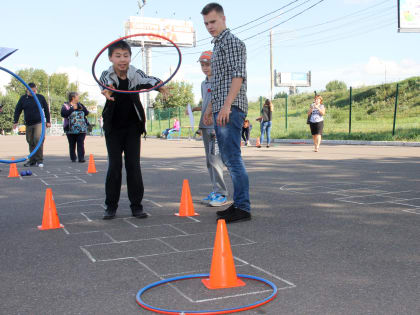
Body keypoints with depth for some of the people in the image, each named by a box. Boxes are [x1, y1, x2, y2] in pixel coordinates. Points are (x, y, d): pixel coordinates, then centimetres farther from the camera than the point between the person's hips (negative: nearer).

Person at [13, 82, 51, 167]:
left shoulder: (41, 97, 2)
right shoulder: (23, 98, 4)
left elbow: (46, 109, 11)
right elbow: (17, 110, 9)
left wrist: (48, 121, 10)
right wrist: (15, 122, 4)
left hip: (39, 123, -3)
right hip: (28, 124, 3)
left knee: (38, 139, -19)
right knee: (31, 142, 9)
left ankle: (40, 160, -12)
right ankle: (32, 160, 20)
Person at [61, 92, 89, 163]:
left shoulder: (80, 105, 16)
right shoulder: (66, 105, 3)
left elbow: (87, 113, 9)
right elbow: (63, 114, -15)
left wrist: (81, 107, -7)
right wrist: (72, 108, -14)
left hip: (81, 129, 2)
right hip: (71, 130, -2)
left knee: (81, 144, -7)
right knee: (72, 144, 5)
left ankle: (81, 158, -8)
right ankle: (73, 158, 16)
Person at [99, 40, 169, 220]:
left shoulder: (135, 74, -10)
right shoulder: (107, 76, -11)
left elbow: (147, 80, -29)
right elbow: (106, 84, -33)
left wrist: (158, 85, -53)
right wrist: (107, 92, -58)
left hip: (133, 127, 0)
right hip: (113, 128, 0)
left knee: (133, 165, 1)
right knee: (114, 166, 1)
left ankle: (136, 205, 9)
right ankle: (111, 206, 12)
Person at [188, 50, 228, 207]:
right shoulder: (203, 84, 19)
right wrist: (193, 109, 13)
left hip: (216, 125, -9)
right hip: (205, 126, 9)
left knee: (215, 158, -12)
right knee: (209, 160, 11)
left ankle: (221, 194, -8)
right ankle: (215, 191, 19)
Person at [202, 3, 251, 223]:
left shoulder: (232, 42, -5)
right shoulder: (217, 46, 24)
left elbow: (238, 75, -17)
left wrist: (226, 106, -25)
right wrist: (210, 108, 26)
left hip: (230, 110, -10)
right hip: (220, 111, 10)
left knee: (233, 158, -12)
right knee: (228, 159, 12)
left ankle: (243, 208, -8)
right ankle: (239, 203, 18)